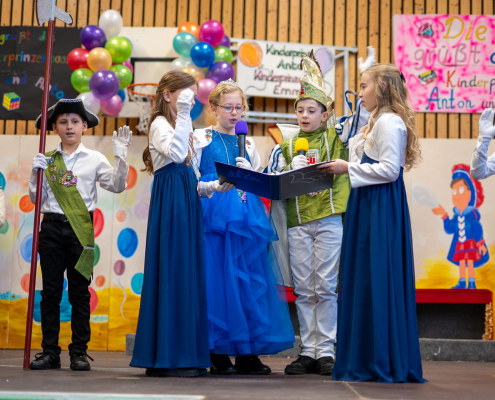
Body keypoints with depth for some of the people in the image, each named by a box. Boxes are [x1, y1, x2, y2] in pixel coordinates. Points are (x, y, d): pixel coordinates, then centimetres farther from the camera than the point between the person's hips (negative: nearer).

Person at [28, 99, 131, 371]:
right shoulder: (46, 160, 10)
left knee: (79, 291, 1)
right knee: (50, 290, 4)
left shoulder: (94, 159, 5)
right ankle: (50, 351, 10)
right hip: (51, 228, 2)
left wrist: (120, 156, -13)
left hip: (81, 229, -2)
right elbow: (36, 199, 10)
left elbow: (117, 186, -3)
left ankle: (79, 351, 8)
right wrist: (36, 174, -5)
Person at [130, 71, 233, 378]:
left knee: (188, 275, 6)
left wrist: (214, 187, 9)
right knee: (172, 274, -10)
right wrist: (183, 116, -21)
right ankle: (166, 357, -6)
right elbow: (176, 154, -25)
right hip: (170, 206, -9)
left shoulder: (179, 126, 24)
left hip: (187, 204, 9)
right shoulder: (160, 124, -4)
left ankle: (185, 355, 9)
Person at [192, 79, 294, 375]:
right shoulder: (201, 139, 8)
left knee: (250, 280, -1)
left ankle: (247, 353, 4)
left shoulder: (247, 143, 19)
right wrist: (215, 186, -11)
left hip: (246, 216, 4)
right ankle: (219, 353, 0)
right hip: (214, 216, -4)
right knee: (218, 279, -7)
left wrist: (249, 173, -1)